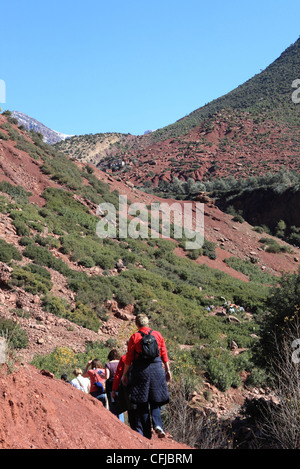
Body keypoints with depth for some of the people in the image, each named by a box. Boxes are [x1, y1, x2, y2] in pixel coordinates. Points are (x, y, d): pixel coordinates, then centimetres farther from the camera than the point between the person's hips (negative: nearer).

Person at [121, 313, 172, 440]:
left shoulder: (134, 337, -1)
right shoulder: (158, 335, 6)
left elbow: (128, 359, -1)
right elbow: (164, 355, 7)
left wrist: (124, 374, 8)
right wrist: (168, 370, 15)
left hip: (141, 370, -2)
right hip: (157, 368, 2)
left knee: (142, 403, 6)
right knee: (155, 400, 14)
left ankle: (147, 434, 5)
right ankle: (157, 424, -9)